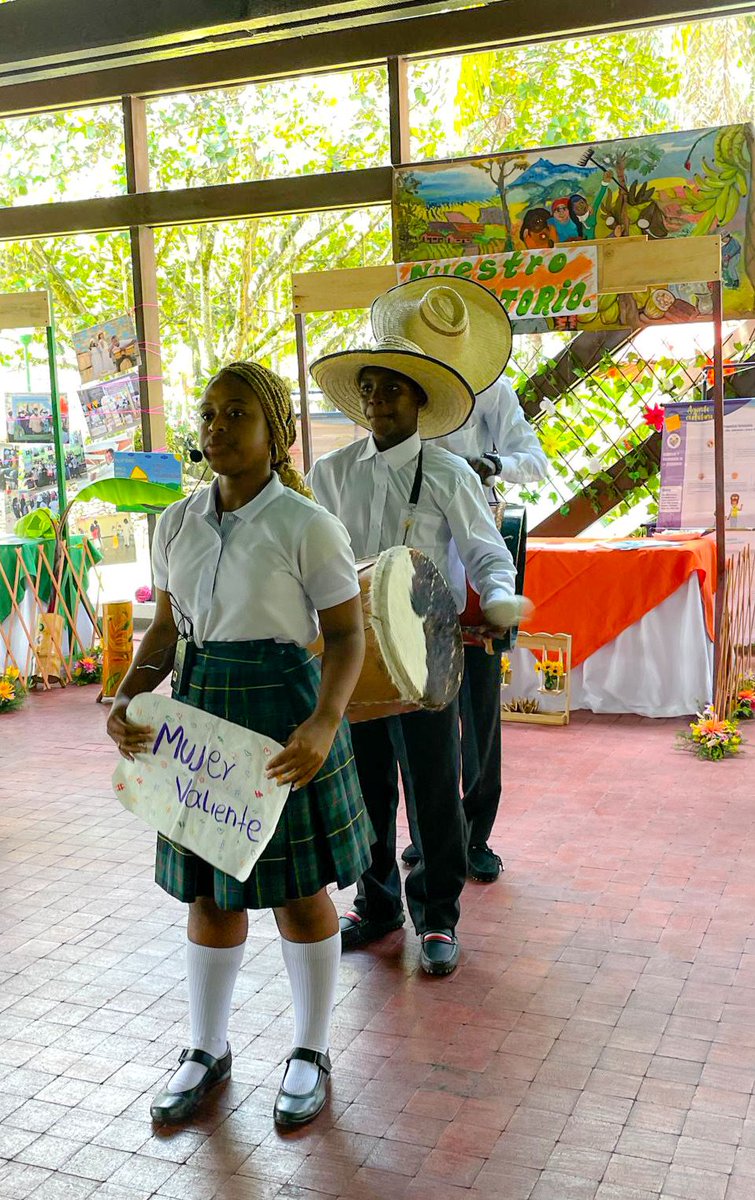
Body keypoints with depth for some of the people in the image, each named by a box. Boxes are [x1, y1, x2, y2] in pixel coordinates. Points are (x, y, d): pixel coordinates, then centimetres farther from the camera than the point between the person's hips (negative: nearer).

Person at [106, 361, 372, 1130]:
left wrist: (324, 724, -25)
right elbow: (165, 631, 10)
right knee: (207, 891, 15)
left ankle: (310, 1052, 31)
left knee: (299, 892, 9)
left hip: (283, 711, -4)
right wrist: (126, 698, -7)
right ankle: (207, 1050, 35)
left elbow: (346, 636, -10)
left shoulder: (307, 526, -12)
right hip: (200, 710, 5)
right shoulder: (176, 524, 4)